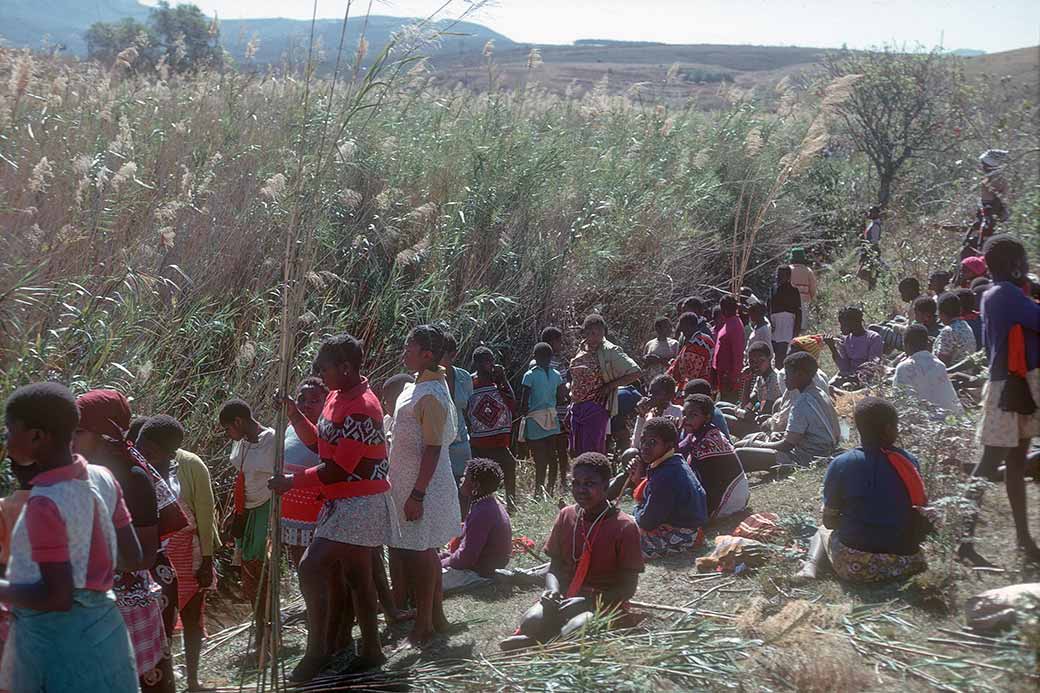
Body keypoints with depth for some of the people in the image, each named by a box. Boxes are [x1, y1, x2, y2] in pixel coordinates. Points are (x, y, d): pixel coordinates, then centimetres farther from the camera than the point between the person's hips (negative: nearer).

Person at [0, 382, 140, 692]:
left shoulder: (44, 503, -23)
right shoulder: (103, 479, -2)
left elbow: (57, 597, -23)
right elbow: (133, 558, 5)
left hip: (55, 638, -7)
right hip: (100, 626, 7)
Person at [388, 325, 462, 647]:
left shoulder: (431, 395, -20)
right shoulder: (421, 386, 11)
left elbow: (433, 450, -22)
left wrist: (417, 494, -22)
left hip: (421, 487, -10)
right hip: (408, 482, 10)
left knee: (420, 552, -2)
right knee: (425, 551, 15)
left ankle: (424, 623, 8)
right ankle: (435, 616, 25)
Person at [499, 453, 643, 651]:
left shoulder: (624, 527, -8)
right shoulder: (566, 516, 7)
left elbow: (628, 587, -6)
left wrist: (587, 602, -19)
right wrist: (553, 590, -11)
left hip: (605, 604, -3)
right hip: (565, 598, 3)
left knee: (574, 632, -36)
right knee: (531, 622, -31)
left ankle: (530, 643, -15)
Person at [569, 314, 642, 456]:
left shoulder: (610, 351, -11)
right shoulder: (582, 349, 10)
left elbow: (636, 372, -14)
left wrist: (610, 386, -15)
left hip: (597, 407, -7)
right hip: (577, 406, 7)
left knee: (592, 453, -7)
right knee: (576, 454, 10)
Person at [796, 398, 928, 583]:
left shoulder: (841, 464, -8)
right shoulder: (909, 462, -2)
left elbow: (829, 520, 0)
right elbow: (920, 510, 9)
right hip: (905, 565, 1)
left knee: (824, 532, 29)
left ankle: (810, 567, 3)